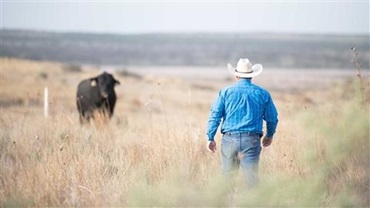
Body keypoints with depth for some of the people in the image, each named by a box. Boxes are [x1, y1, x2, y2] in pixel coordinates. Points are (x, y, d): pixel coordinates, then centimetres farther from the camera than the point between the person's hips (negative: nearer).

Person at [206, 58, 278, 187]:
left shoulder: (225, 92, 5)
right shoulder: (263, 94, 7)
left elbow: (215, 116, 0)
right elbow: (272, 118, 14)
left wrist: (210, 138, 3)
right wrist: (269, 136, 30)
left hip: (229, 139, 0)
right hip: (252, 140, 0)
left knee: (228, 175, 10)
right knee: (251, 177, -3)